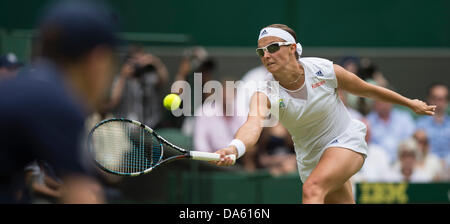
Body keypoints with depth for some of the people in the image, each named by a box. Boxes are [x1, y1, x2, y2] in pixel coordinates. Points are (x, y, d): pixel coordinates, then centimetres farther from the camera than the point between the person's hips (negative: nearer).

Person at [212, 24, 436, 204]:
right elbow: (254, 123, -41)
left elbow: (368, 90, -2)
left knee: (312, 188, -30)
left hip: (346, 142, -3)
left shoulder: (324, 70, -19)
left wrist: (411, 104, 10)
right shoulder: (265, 95, -19)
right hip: (310, 157, 3)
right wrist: (234, 148, -64)